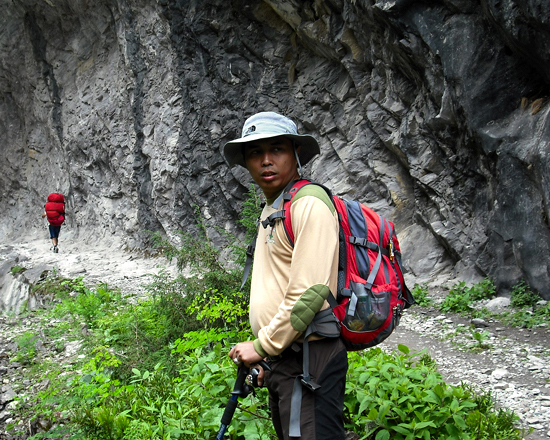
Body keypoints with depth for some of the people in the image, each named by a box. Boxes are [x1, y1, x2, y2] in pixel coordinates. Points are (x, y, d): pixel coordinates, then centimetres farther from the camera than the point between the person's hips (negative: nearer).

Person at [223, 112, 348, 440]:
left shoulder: (309, 204, -14)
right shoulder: (271, 209, 17)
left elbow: (310, 291, -22)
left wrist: (262, 345, -13)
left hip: (308, 358, -10)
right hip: (282, 358, 10)